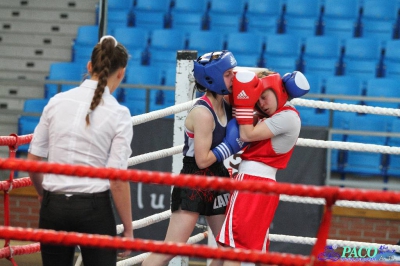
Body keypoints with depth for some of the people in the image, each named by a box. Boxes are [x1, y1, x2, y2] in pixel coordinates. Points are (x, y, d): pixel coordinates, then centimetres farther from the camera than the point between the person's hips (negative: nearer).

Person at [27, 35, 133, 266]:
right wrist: (128, 229, -3)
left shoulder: (57, 102, 2)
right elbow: (118, 180, -11)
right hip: (94, 208, -3)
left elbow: (33, 161, 6)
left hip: (54, 206, 3)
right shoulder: (118, 114, -8)